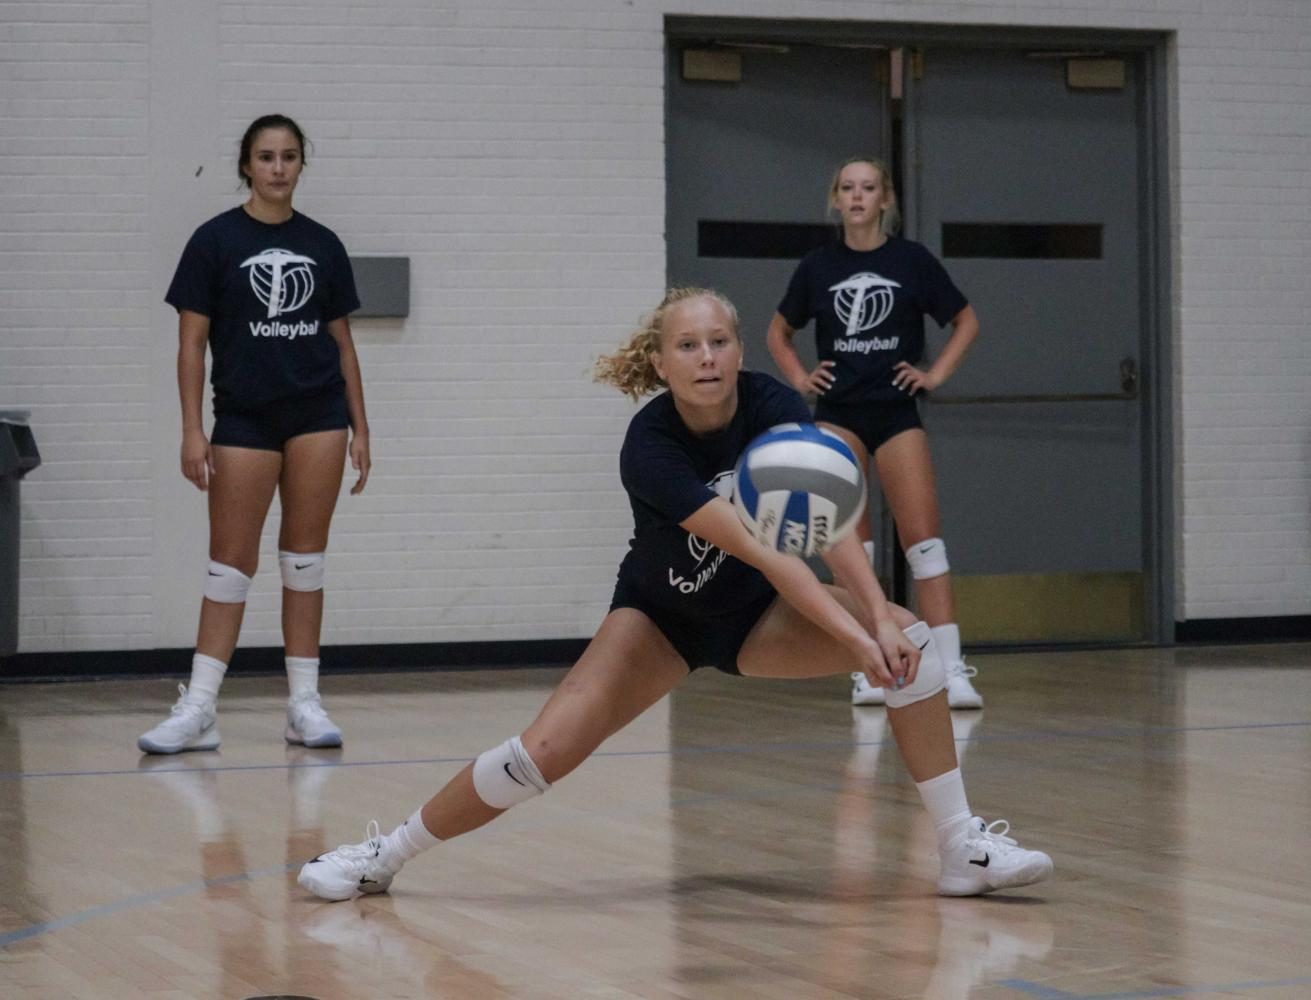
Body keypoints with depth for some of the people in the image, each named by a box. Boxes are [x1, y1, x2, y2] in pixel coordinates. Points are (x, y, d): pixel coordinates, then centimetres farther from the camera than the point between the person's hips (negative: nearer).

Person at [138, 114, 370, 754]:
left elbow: (341, 341, 12)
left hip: (317, 413, 2)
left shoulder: (322, 244, 8)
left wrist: (359, 428, 8)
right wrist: (192, 430, -9)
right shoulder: (216, 240, -1)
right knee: (230, 562, -2)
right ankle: (198, 709, 0)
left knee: (305, 557, 5)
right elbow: (191, 341, -2)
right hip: (245, 418, -2)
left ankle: (304, 703, 9)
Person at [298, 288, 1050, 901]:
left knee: (911, 638, -21)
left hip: (757, 612, 3)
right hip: (662, 616, -3)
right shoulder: (650, 448, -31)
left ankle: (963, 847, -14)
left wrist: (879, 619, -45)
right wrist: (853, 636, -46)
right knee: (545, 752, -19)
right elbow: (764, 552, -39)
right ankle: (387, 855, 3)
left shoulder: (775, 407, -21)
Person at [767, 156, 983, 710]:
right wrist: (800, 378, 5)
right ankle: (868, 669, 4)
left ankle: (952, 669, -13)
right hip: (837, 414, 2)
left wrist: (937, 373, 0)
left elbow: (966, 321, 10)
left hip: (896, 413, -1)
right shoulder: (817, 267, 6)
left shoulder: (912, 260, 1)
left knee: (923, 535, -10)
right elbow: (779, 332, 20)